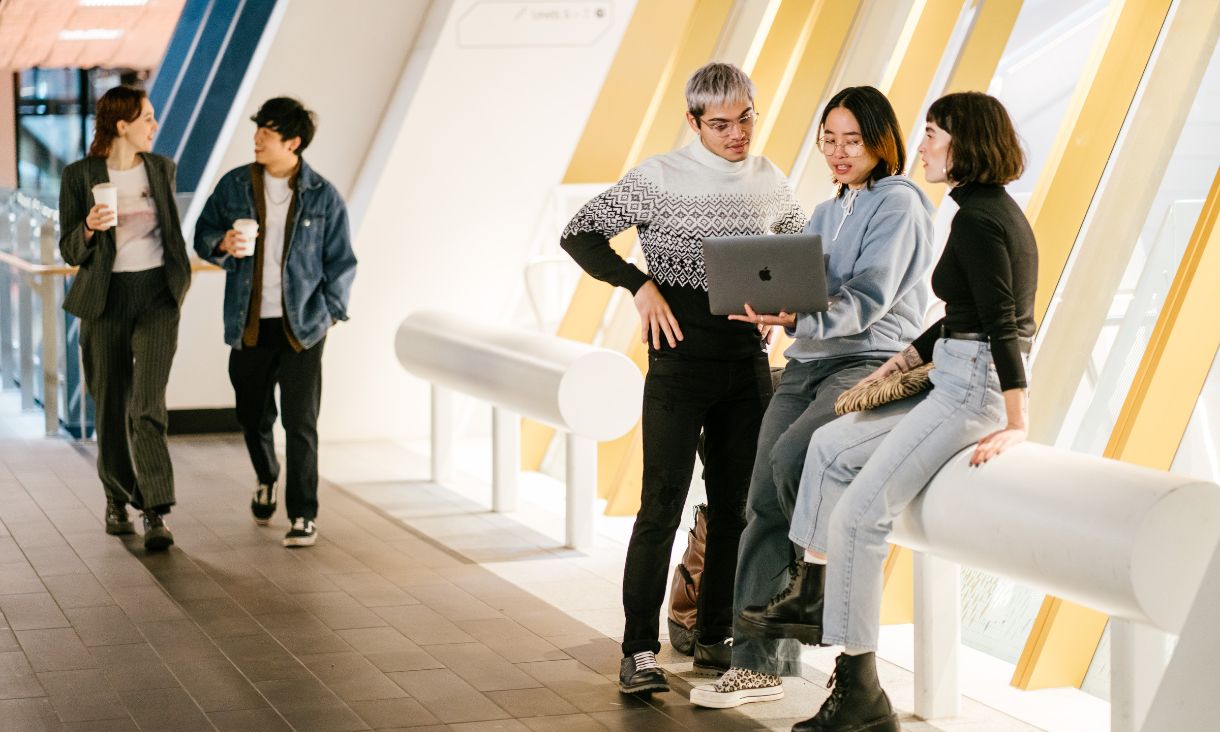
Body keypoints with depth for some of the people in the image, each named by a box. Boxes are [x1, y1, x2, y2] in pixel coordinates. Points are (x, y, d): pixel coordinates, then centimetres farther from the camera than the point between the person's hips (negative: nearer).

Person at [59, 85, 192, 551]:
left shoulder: (161, 168, 6)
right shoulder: (79, 176, -3)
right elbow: (70, 250, -1)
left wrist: (179, 283, 19)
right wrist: (89, 227, -21)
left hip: (158, 296, 1)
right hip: (105, 300, -1)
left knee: (148, 404, -13)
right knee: (111, 406, 7)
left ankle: (156, 514, -15)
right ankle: (117, 500, 27)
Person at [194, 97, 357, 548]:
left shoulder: (323, 196, -3)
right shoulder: (234, 186, 3)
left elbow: (341, 262, 2)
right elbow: (203, 234, 10)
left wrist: (329, 312, -4)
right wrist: (223, 244, -12)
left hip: (301, 325, -3)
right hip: (248, 325, 3)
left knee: (301, 423, -6)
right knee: (252, 416, 14)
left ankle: (303, 516, 1)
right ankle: (266, 481, 43)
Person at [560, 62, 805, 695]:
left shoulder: (771, 183, 7)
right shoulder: (659, 178, -6)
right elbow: (579, 234, -3)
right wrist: (640, 284, -13)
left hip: (748, 356, 5)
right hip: (681, 356, -5)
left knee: (734, 503, 9)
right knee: (662, 502, -8)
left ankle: (715, 636, 20)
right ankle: (639, 651, -5)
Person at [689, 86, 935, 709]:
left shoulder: (899, 204, -2)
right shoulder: (825, 214, 23)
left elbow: (867, 300, -14)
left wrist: (797, 317, -30)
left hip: (872, 361, -7)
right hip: (807, 361, 7)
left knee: (791, 454, -32)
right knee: (763, 500, -9)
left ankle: (815, 585, -7)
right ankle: (757, 661, -6)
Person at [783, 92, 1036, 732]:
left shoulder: (978, 219, -16)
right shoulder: (991, 210, 16)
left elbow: (1002, 323, -22)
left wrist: (1016, 425, -25)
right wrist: (901, 362, 20)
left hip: (975, 386, -10)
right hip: (957, 379, 10)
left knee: (858, 512, -11)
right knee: (831, 446, 13)